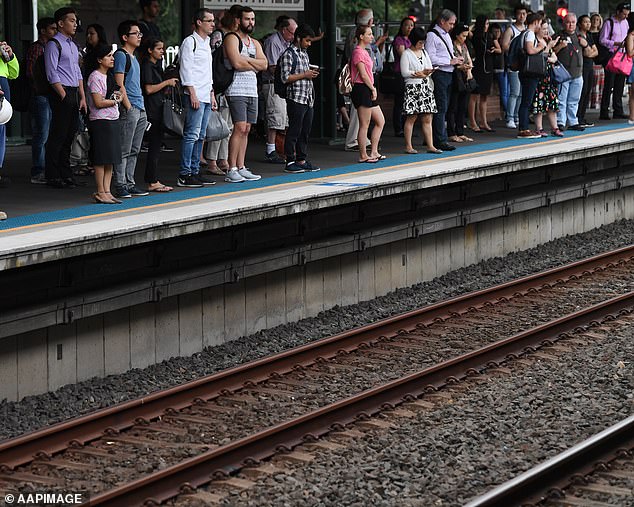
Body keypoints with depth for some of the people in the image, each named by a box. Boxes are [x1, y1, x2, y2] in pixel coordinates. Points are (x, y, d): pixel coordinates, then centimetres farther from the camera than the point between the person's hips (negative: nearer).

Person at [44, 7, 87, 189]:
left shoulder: (73, 45, 18)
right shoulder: (54, 44, -8)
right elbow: (52, 74, -13)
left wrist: (82, 97, 13)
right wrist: (64, 97, -16)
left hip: (74, 94, 8)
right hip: (61, 92, -8)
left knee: (70, 135, 11)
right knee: (58, 135, -7)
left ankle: (65, 174, 17)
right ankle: (53, 176, -3)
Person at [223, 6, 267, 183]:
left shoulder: (255, 43, 20)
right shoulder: (232, 39, -3)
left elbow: (264, 64, 6)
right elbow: (236, 63, -17)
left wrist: (246, 60, -8)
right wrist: (255, 64, -2)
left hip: (252, 92, 8)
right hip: (237, 91, -8)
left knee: (246, 130, 7)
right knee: (240, 128, -13)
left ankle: (241, 168, 10)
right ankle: (231, 170, -12)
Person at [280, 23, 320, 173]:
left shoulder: (304, 54, 18)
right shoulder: (289, 54, -8)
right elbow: (285, 77, -15)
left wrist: (312, 73, 12)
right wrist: (305, 75, -14)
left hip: (308, 98, 9)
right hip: (296, 98, -8)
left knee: (306, 131, 10)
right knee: (294, 131, -5)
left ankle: (301, 160, 17)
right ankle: (290, 162, -1)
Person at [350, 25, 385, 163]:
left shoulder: (364, 52, 19)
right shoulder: (358, 52, -13)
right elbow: (363, 74, -17)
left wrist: (372, 89, 11)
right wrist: (373, 89, -10)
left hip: (368, 90, 11)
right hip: (362, 90, -11)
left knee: (380, 121, 11)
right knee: (364, 125, -5)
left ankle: (373, 152, 12)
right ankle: (363, 155, 0)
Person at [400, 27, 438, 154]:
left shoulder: (424, 53, 18)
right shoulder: (406, 54, -3)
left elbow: (429, 68, 17)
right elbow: (404, 72, -10)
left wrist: (428, 72, -6)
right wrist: (421, 73, -9)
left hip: (426, 87, 6)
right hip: (413, 87, -6)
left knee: (427, 118, 3)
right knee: (411, 118, -5)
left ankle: (430, 146, 3)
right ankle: (408, 146, -1)